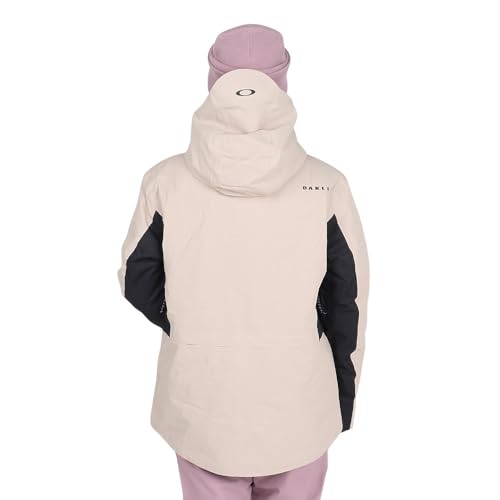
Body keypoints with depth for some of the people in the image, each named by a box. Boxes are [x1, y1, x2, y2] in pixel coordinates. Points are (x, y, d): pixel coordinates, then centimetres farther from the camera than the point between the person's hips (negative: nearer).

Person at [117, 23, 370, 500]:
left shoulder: (166, 182, -15)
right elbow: (348, 304, -6)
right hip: (299, 405, 0)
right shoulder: (326, 186, -15)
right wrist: (344, 396, 9)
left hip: (201, 404, 1)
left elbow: (138, 286, -3)